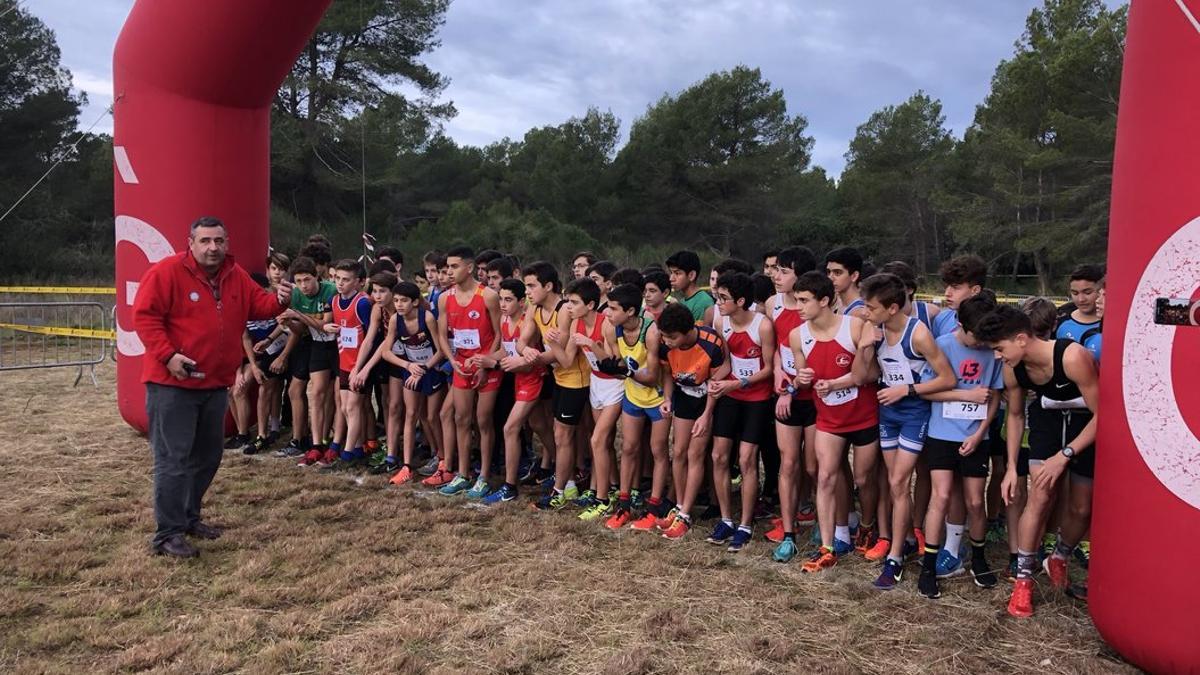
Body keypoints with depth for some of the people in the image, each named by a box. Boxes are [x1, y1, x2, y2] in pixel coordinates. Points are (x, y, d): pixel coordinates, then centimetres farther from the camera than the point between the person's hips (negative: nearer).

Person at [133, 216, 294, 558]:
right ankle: (167, 533, 4)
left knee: (207, 456, 17)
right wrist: (168, 355, -24)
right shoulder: (166, 272, -12)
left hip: (216, 384, 7)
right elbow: (145, 317, -15)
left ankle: (188, 516, 33)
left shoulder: (236, 276, 7)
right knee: (173, 459, -5)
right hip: (172, 384, -7)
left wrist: (279, 300, -11)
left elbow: (258, 305, 12)